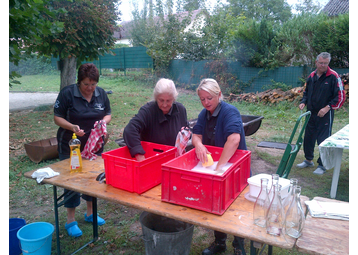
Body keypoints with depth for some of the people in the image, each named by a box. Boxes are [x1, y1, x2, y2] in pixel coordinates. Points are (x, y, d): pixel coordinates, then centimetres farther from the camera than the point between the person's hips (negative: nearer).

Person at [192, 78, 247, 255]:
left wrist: (219, 166, -40)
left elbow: (234, 139, -37)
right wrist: (198, 143, -27)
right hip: (211, 168, 7)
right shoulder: (204, 114, 3)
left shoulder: (230, 112, -22)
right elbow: (196, 134, -3)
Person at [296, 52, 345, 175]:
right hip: (311, 113, 6)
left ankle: (322, 165, 13)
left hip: (325, 114, -6)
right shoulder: (312, 76, 8)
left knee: (324, 140, 0)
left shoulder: (333, 76, -10)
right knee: (308, 137, 14)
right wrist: (303, 102, 3)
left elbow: (340, 96, -10)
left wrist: (328, 107, -18)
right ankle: (308, 160, 32)